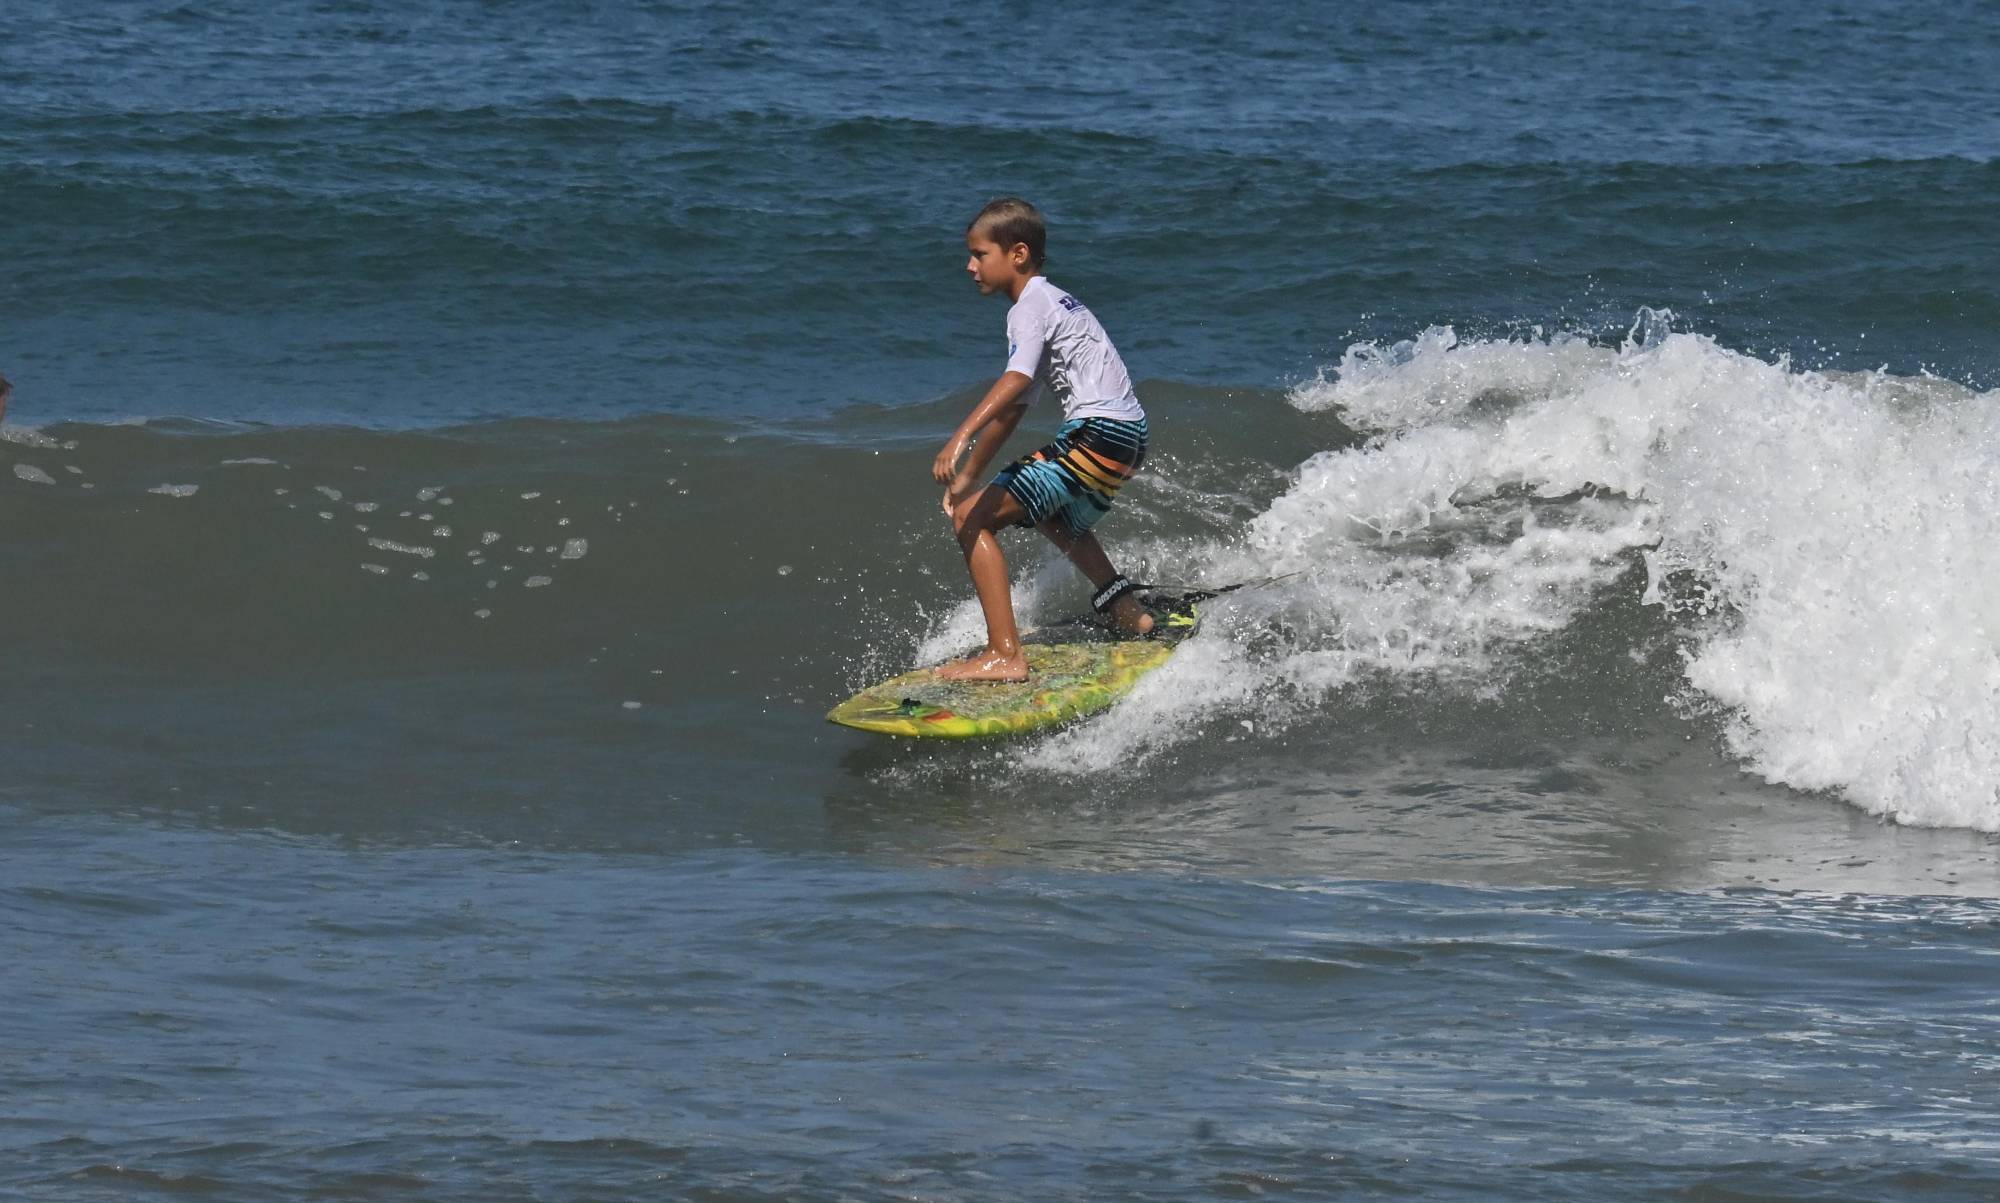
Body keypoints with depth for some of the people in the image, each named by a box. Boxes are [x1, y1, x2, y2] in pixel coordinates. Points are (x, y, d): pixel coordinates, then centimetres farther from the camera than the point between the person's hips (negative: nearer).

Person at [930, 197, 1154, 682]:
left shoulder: (1031, 307, -8)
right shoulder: (1054, 302, 23)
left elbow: (1015, 383, -28)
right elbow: (1013, 408, 26)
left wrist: (960, 439, -39)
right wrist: (969, 476, 25)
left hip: (1098, 433, -11)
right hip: (1127, 438, 11)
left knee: (972, 517, -14)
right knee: (1055, 517, 40)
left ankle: (1004, 654, -22)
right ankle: (1129, 616, 41)